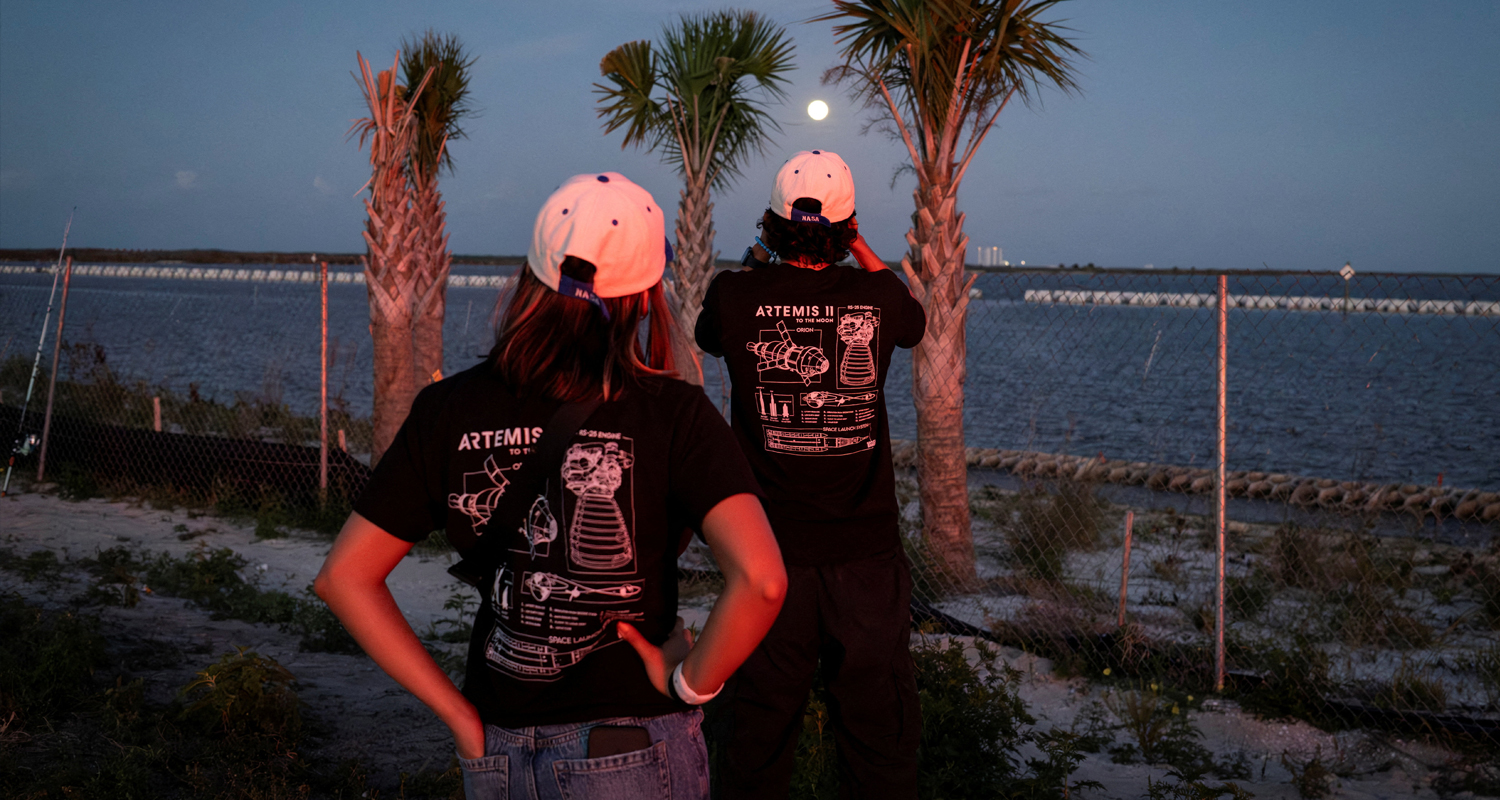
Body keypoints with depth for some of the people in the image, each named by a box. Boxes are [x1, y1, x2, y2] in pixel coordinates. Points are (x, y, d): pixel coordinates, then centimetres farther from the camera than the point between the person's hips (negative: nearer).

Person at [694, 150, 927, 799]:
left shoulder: (736, 298, -7)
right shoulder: (877, 297, -6)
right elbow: (916, 322, 19)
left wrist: (757, 264, 29)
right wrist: (859, 246, 23)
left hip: (770, 556, 1)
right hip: (866, 554, 0)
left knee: (759, 739, 13)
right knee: (880, 738, 10)